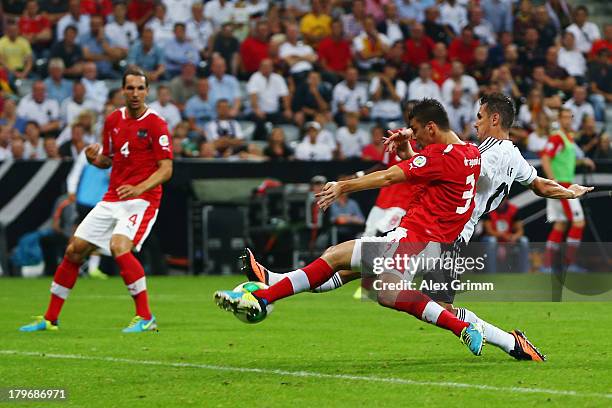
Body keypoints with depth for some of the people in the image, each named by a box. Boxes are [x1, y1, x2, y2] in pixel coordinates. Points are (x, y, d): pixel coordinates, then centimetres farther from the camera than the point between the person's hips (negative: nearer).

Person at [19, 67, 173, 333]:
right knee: (74, 250, 4)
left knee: (119, 247, -29)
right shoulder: (113, 120, 9)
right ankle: (50, 318, 16)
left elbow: (166, 169, -13)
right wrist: (95, 159, -3)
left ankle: (145, 317, -20)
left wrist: (138, 188, -28)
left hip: (142, 199, -7)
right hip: (112, 199, 7)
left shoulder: (155, 124, -9)